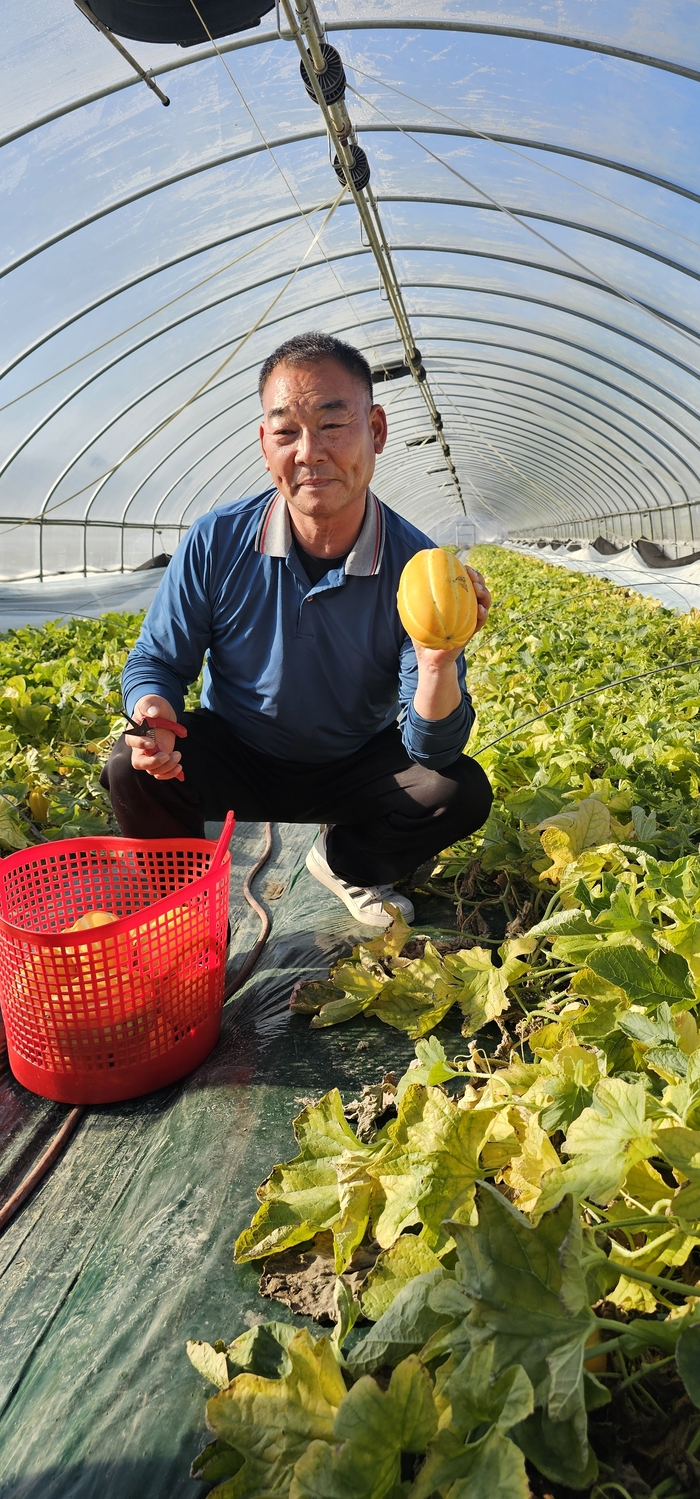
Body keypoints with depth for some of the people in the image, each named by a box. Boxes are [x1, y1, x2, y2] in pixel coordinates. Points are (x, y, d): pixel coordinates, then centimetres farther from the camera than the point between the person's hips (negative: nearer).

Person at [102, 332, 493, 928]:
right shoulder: (216, 543, -18)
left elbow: (432, 751, -22)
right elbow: (155, 662, -6)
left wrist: (439, 665, -44)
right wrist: (152, 713, -31)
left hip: (354, 770, 1)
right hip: (234, 760, 0)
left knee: (463, 791, -21)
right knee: (132, 769, -28)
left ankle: (346, 862, 13)